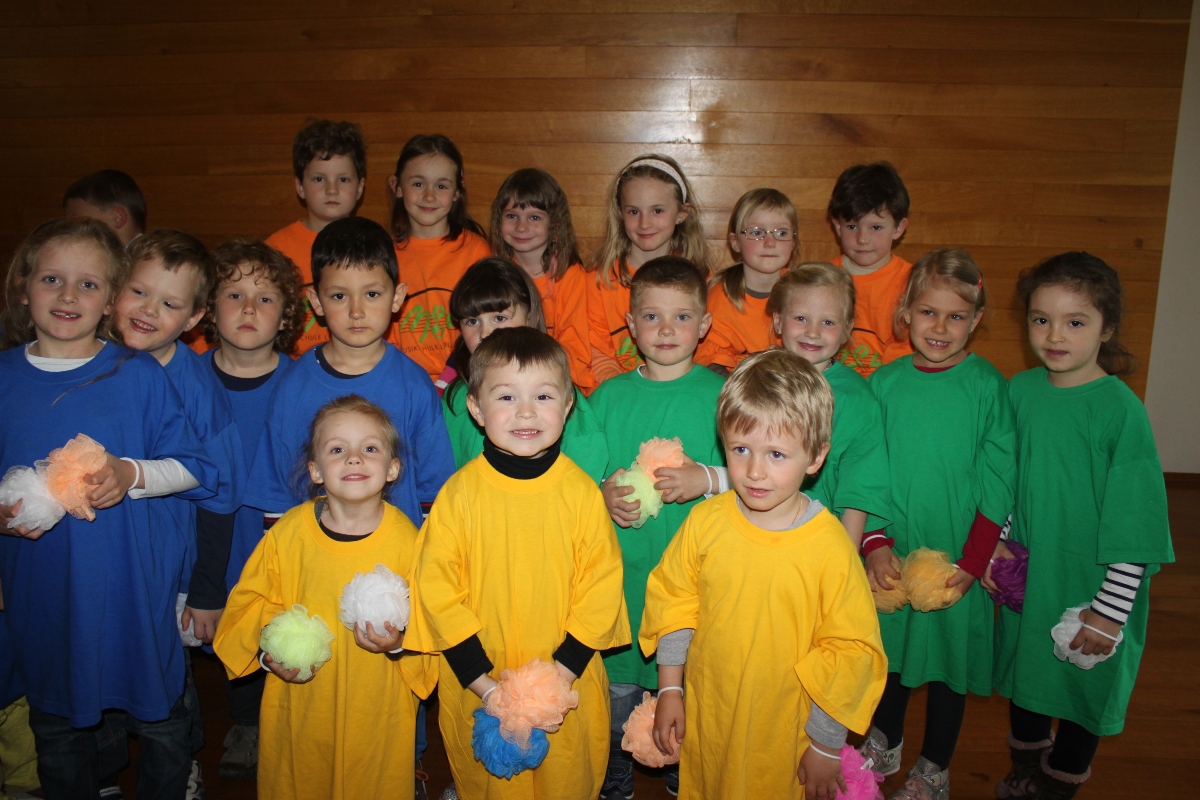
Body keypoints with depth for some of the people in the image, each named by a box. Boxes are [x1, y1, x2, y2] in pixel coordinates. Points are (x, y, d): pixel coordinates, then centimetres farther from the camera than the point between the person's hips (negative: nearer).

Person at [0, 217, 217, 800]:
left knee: (160, 724, 12)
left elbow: (194, 468, -4)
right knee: (56, 731, 19)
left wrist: (131, 474, -21)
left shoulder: (139, 375, -6)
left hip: (134, 586, -2)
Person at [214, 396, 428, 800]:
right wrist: (268, 650, -11)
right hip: (299, 708, 1)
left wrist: (398, 643, -22)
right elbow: (252, 601, 3)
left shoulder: (406, 540, -12)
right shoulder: (288, 533, -8)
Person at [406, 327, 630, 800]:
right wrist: (484, 683, -13)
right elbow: (436, 588, -9)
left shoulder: (582, 491, -10)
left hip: (569, 690, 0)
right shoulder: (460, 492, -11)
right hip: (475, 690, 0)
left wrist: (560, 673, -14)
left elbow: (601, 587, -7)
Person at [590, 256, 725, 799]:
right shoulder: (609, 396, 3)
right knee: (616, 682, 13)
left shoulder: (720, 394, -3)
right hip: (619, 564, 2)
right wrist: (602, 494, -11)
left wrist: (706, 479, -20)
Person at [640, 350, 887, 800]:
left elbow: (851, 652, -12)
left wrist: (827, 745, -6)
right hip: (704, 718, 3)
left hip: (785, 735, -3)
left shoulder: (830, 547, -20)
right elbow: (673, 602, 3)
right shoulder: (705, 521, -10)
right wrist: (669, 690, 5)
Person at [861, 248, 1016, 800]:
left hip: (958, 556, -2)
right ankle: (885, 744, 43)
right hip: (891, 553, 2)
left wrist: (972, 562, -13)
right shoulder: (885, 382, -3)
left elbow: (998, 482, -8)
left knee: (950, 655, 12)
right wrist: (875, 544, -8)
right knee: (890, 649, 18)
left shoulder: (988, 385, -8)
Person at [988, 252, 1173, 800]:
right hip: (1027, 570, 5)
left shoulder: (1119, 407, -19)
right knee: (1026, 670, 21)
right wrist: (996, 543, 5)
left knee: (1083, 684, 14)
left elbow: (1134, 517, -17)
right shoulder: (1021, 390, -5)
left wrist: (1110, 609, -17)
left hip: (1093, 579, -4)